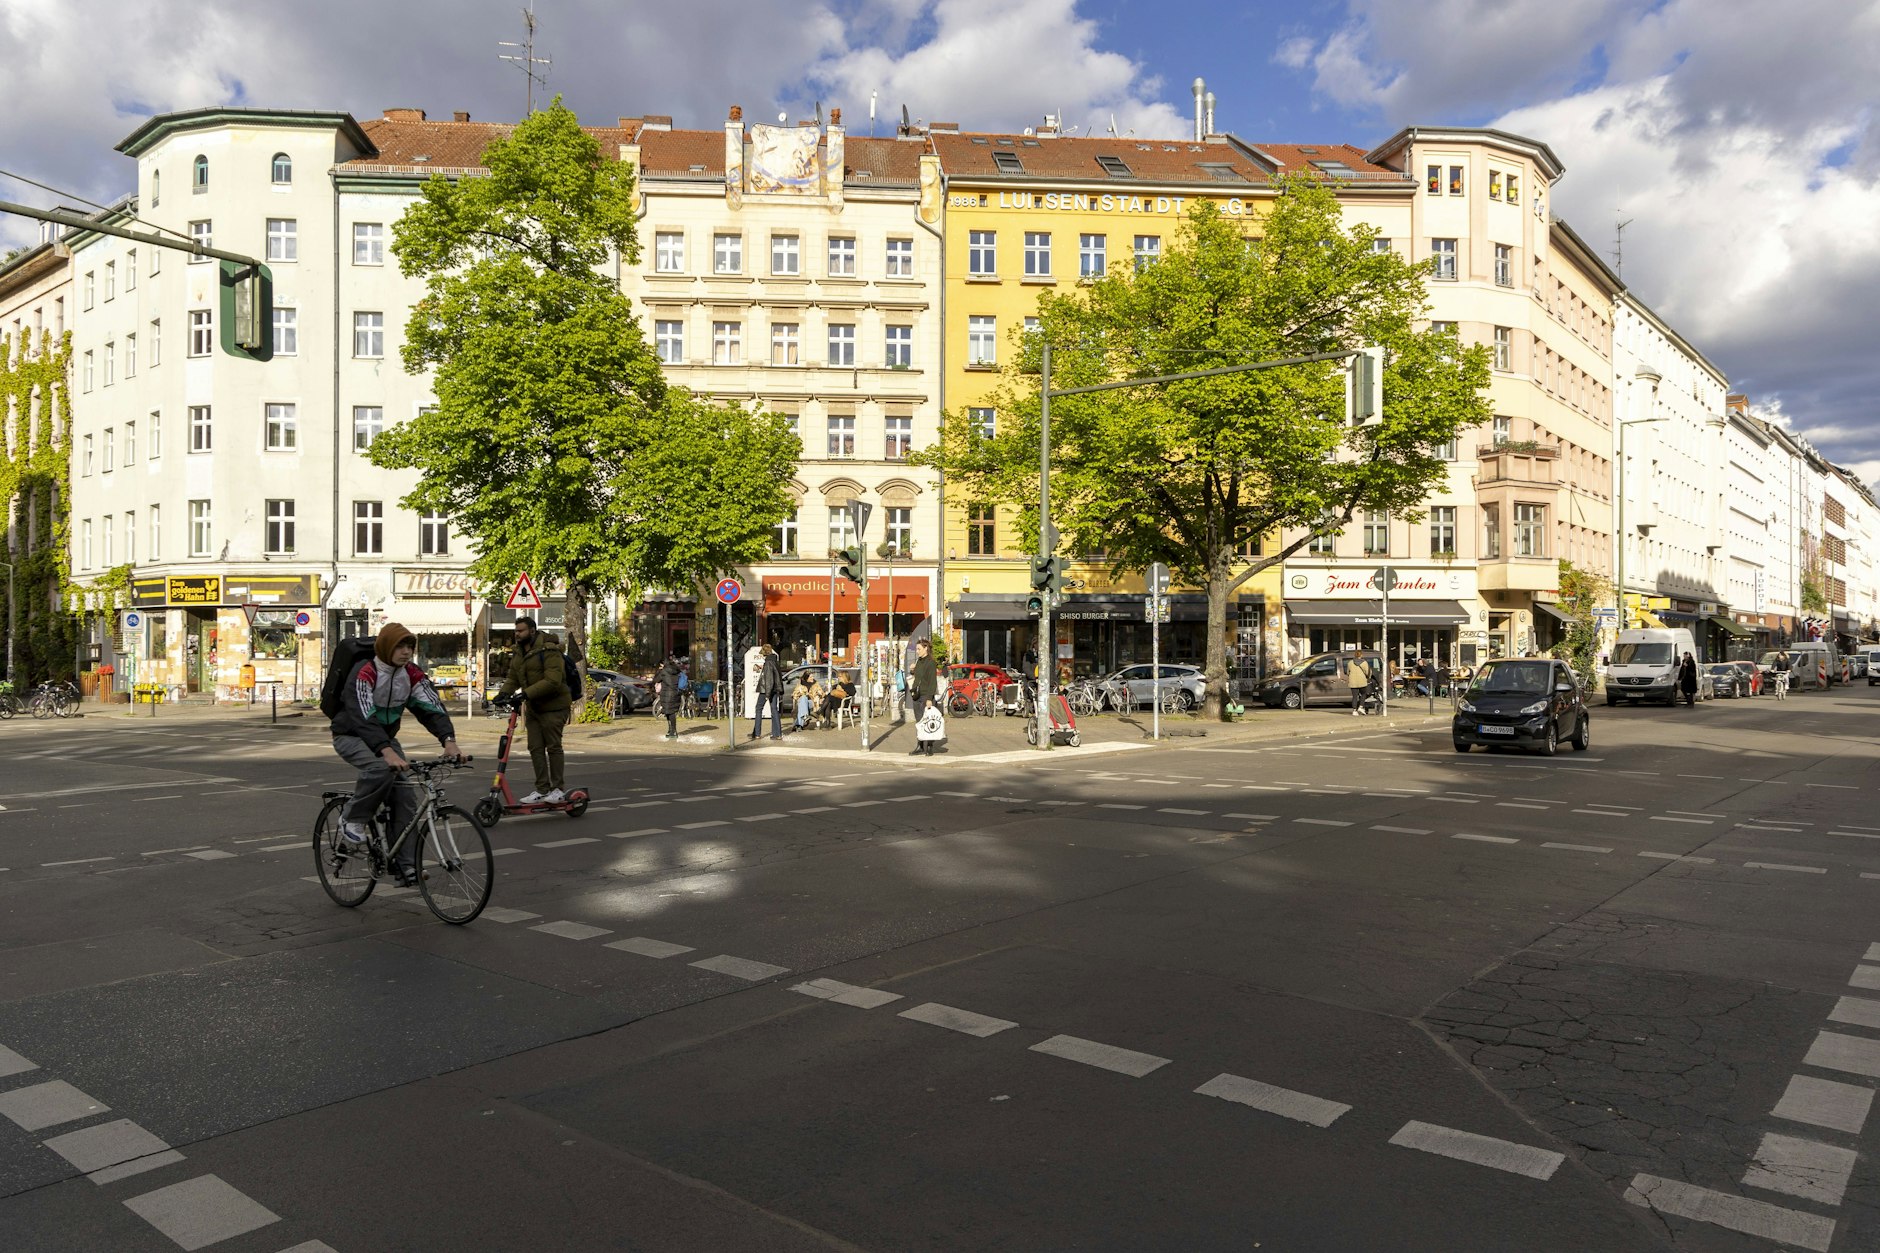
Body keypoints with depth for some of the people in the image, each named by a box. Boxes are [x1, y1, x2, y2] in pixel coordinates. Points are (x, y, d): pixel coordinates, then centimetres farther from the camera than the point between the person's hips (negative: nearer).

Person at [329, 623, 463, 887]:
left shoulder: (412, 675, -7)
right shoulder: (364, 672, -25)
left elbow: (432, 707, -16)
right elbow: (363, 717, -37)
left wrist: (449, 740, -35)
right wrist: (387, 751, -51)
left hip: (385, 737, 6)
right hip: (352, 736, -6)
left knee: (406, 798, -9)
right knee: (381, 769, -37)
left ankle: (405, 866, -5)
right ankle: (352, 820, -13)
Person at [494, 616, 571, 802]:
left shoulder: (549, 651, -18)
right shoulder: (518, 654, 11)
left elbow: (552, 681, -28)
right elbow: (513, 679, 13)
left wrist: (526, 693, -33)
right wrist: (504, 693, -8)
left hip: (553, 707, -8)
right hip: (533, 708, 8)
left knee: (553, 747, -2)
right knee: (535, 749, 6)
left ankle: (557, 789, 7)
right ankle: (542, 790, 11)